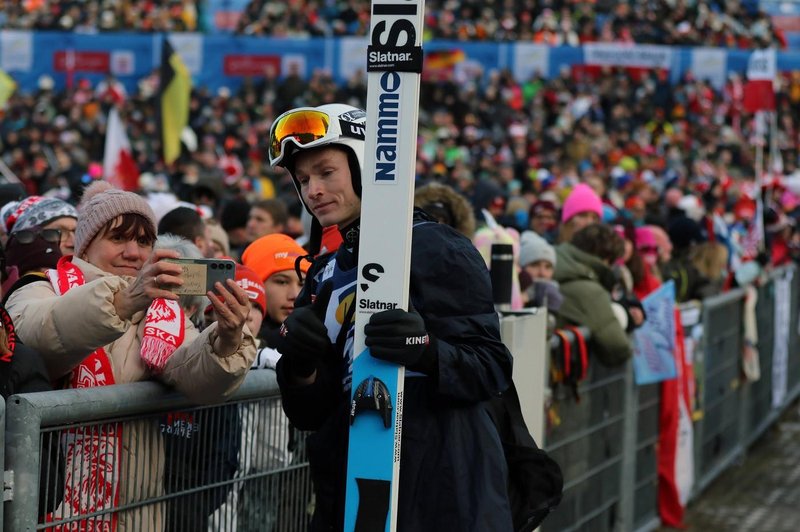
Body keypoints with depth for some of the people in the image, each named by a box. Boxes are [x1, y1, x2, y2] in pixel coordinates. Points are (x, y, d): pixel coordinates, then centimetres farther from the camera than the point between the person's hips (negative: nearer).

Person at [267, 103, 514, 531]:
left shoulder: (436, 250, -6)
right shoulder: (325, 278, 14)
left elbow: (491, 369, -12)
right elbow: (310, 416, 11)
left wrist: (426, 351, -30)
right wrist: (301, 368, -9)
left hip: (443, 494, -6)